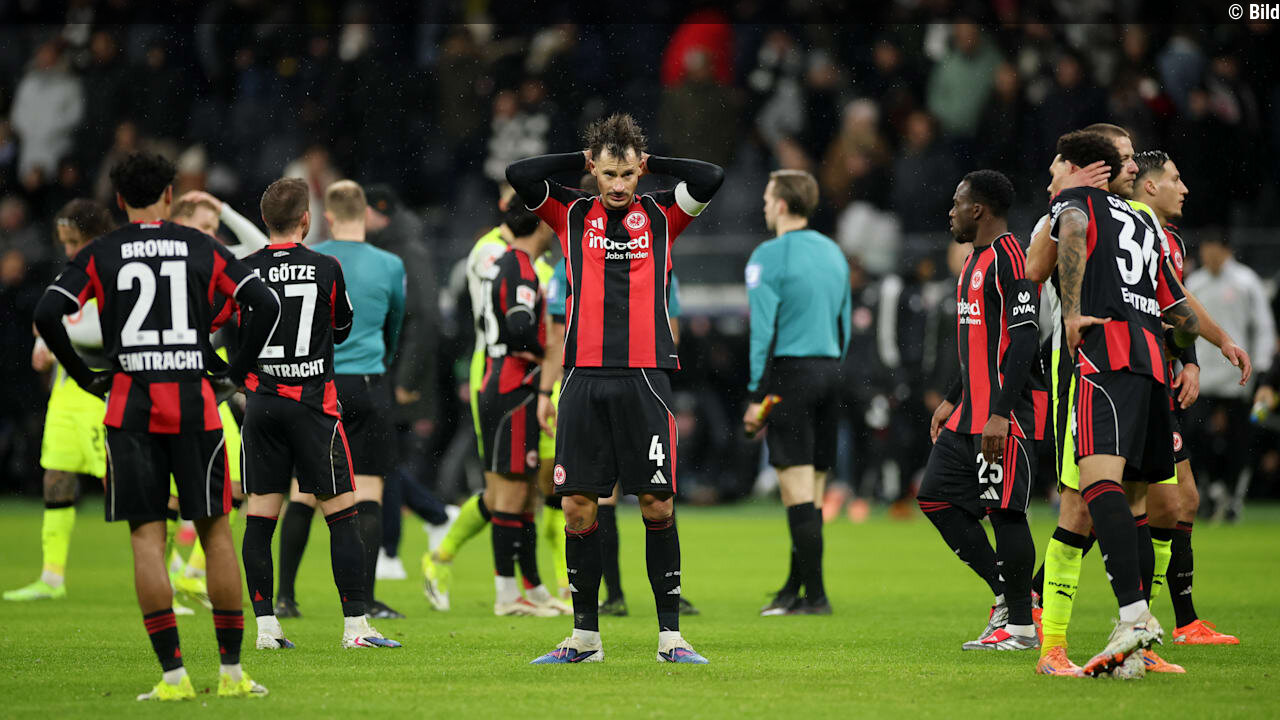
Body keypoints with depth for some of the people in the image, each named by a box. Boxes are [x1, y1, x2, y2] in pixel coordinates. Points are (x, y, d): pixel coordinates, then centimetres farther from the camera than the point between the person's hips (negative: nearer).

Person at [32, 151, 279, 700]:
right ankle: (231, 670, 7)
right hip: (194, 405, 0)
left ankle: (173, 674, -6)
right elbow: (265, 305, -2)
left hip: (130, 406, 0)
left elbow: (47, 314, -6)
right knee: (215, 531, 8)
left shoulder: (98, 255, 5)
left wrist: (86, 378, 5)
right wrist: (237, 372, 6)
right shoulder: (201, 249, 6)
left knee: (147, 536, 1)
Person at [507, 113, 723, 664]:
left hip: (644, 379, -1)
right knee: (577, 509, 1)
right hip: (584, 379, 1)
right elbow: (518, 174, -1)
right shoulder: (572, 215, 10)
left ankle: (670, 636, 2)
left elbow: (711, 179, -5)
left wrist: (651, 163, 5)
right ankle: (585, 637, 10)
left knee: (658, 508, -2)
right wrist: (583, 159, 6)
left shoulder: (661, 215, 9)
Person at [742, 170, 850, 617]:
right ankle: (795, 588, 18)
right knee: (813, 491, 11)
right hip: (829, 371, 7)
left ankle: (814, 595, -9)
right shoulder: (833, 253, 14)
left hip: (790, 374, -7)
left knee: (797, 488, -6)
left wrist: (756, 396, -9)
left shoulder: (769, 256, -8)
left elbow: (764, 330, -12)